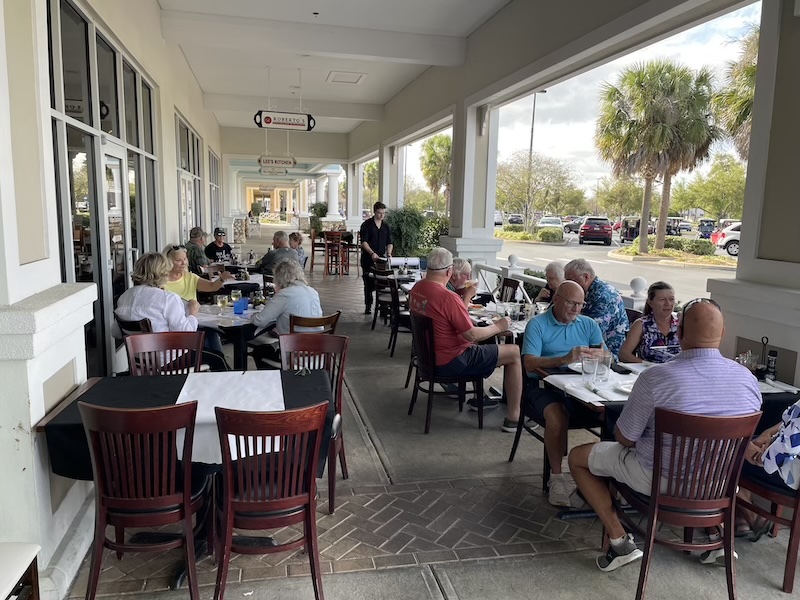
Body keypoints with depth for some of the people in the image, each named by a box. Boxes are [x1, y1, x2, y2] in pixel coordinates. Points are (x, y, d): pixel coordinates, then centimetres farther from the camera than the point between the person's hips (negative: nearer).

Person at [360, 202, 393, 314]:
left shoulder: (386, 227, 12)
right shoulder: (366, 225, -4)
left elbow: (389, 242, 13)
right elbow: (364, 242, -11)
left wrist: (389, 252, -7)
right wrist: (372, 253, -23)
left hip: (381, 259, 4)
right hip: (368, 259, -3)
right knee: (369, 283, 1)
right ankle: (368, 306, 10)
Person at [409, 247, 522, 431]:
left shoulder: (416, 289, -1)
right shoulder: (448, 297, -27)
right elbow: (472, 335, -23)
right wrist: (498, 327, -7)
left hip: (428, 354, 9)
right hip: (449, 362, -9)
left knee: (478, 345, 33)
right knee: (515, 352, -1)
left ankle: (478, 398, 37)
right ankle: (513, 418, 5)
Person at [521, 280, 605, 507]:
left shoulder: (589, 325, 16)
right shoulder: (537, 324, 2)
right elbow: (529, 364, -12)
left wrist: (593, 353, -18)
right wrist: (564, 360, -26)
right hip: (543, 386, -4)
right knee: (557, 416, -34)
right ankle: (556, 477, -16)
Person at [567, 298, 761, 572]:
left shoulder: (655, 377, -27)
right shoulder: (748, 379, -11)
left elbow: (625, 438, -16)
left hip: (659, 480, -5)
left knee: (578, 457, 13)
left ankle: (620, 541, 10)